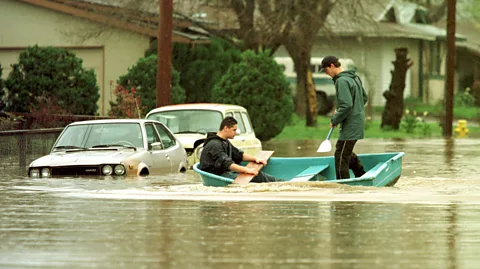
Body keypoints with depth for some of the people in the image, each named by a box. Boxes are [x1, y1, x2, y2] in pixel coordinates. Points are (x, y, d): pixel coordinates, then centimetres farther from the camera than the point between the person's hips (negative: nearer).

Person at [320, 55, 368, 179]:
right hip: (358, 121, 10)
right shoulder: (354, 77, 11)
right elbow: (364, 98, 20)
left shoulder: (342, 81, -19)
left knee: (341, 157, -4)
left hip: (350, 126, -10)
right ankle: (362, 176, 29)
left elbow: (347, 105, -26)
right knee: (346, 152, 25)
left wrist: (335, 120, -12)